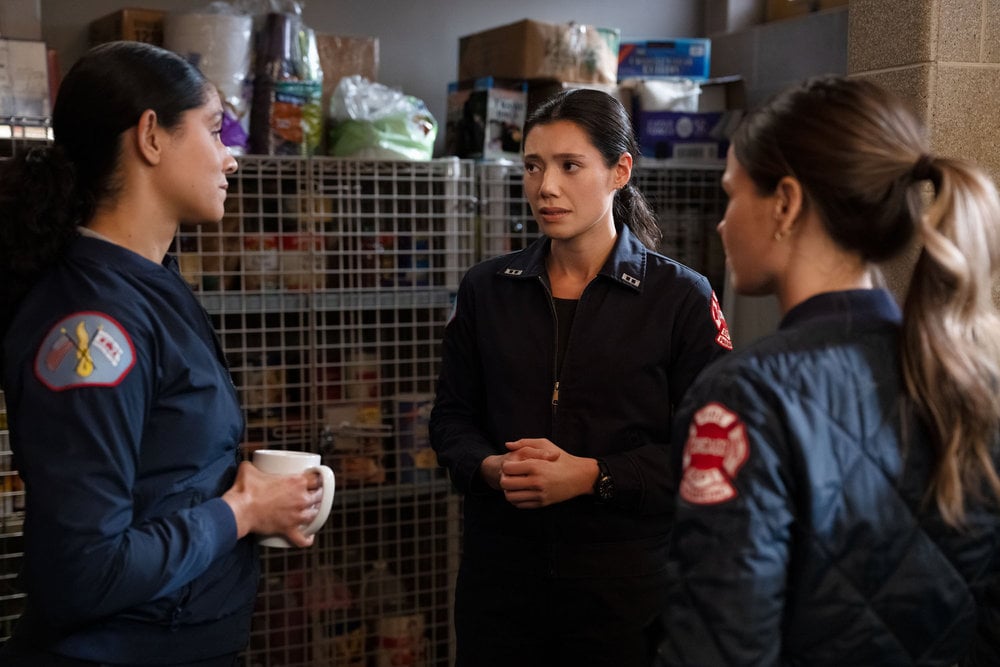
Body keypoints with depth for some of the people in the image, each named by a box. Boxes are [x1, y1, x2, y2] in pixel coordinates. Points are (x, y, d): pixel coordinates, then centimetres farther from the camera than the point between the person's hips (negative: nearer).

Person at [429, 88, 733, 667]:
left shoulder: (681, 298, -5)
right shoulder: (487, 289, 6)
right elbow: (452, 419, 10)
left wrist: (592, 475, -17)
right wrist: (492, 467, -11)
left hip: (626, 583, -2)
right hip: (499, 573, 3)